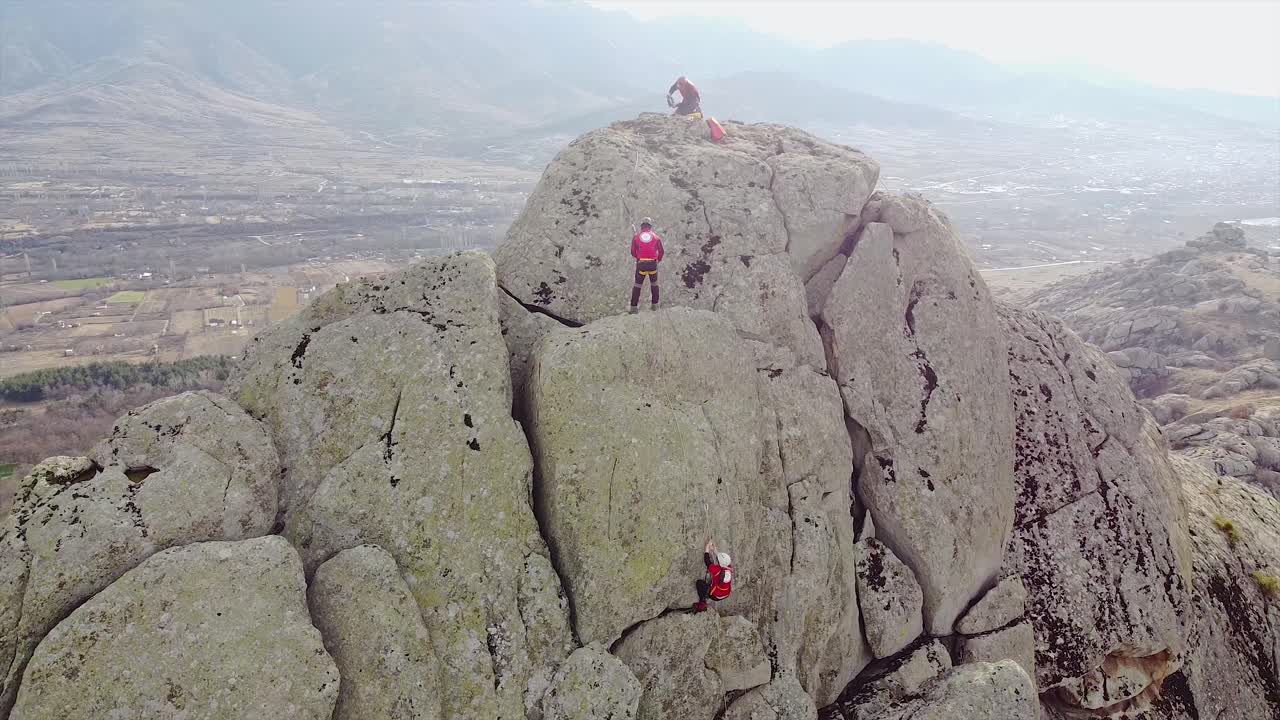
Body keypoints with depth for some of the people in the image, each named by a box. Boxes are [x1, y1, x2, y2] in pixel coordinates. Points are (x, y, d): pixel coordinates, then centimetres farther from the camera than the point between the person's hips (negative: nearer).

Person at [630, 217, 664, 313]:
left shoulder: (636, 236, 3)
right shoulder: (656, 237, 4)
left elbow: (633, 252, 5)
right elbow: (661, 251, 8)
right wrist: (658, 259, 28)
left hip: (641, 264, 0)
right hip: (653, 264, 0)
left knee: (637, 284, 9)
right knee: (654, 284, 20)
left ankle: (634, 306, 4)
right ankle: (654, 304, 22)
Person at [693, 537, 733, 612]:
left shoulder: (716, 569, -32)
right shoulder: (729, 568, -15)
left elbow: (707, 561, -19)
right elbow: (721, 558, 6)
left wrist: (708, 547, -9)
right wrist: (714, 549, 11)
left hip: (716, 596, -7)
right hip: (726, 595, 7)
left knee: (700, 582, 3)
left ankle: (702, 604, 3)